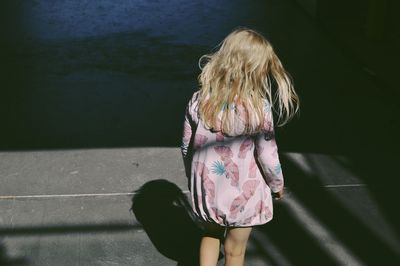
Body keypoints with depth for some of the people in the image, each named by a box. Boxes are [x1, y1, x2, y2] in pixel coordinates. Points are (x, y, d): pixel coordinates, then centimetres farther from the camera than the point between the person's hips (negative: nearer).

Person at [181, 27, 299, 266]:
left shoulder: (200, 100, -12)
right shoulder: (259, 107, -22)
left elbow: (187, 147, -2)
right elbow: (268, 156, -15)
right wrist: (277, 184, 5)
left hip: (207, 188, 3)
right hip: (243, 193, -3)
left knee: (211, 234, 29)